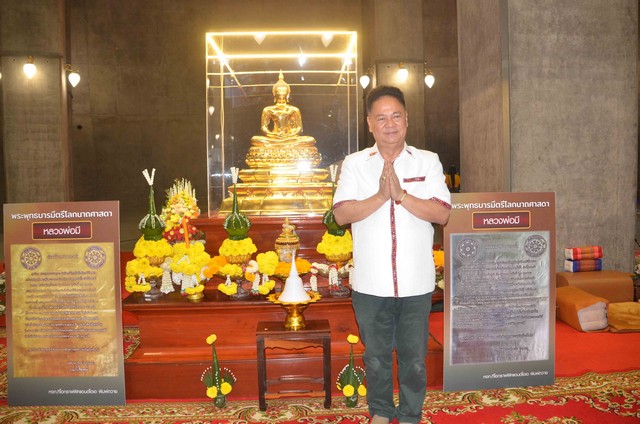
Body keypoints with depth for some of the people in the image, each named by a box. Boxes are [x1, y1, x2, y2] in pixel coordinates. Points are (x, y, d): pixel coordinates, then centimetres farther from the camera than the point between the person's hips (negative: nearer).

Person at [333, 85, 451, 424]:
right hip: (370, 282, 0)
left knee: (414, 356, 12)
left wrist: (401, 194, -15)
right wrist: (381, 196, -17)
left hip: (417, 282, 0)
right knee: (375, 354, 15)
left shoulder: (428, 162, 4)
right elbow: (342, 214, -7)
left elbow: (442, 214, -6)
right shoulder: (354, 164, 4)